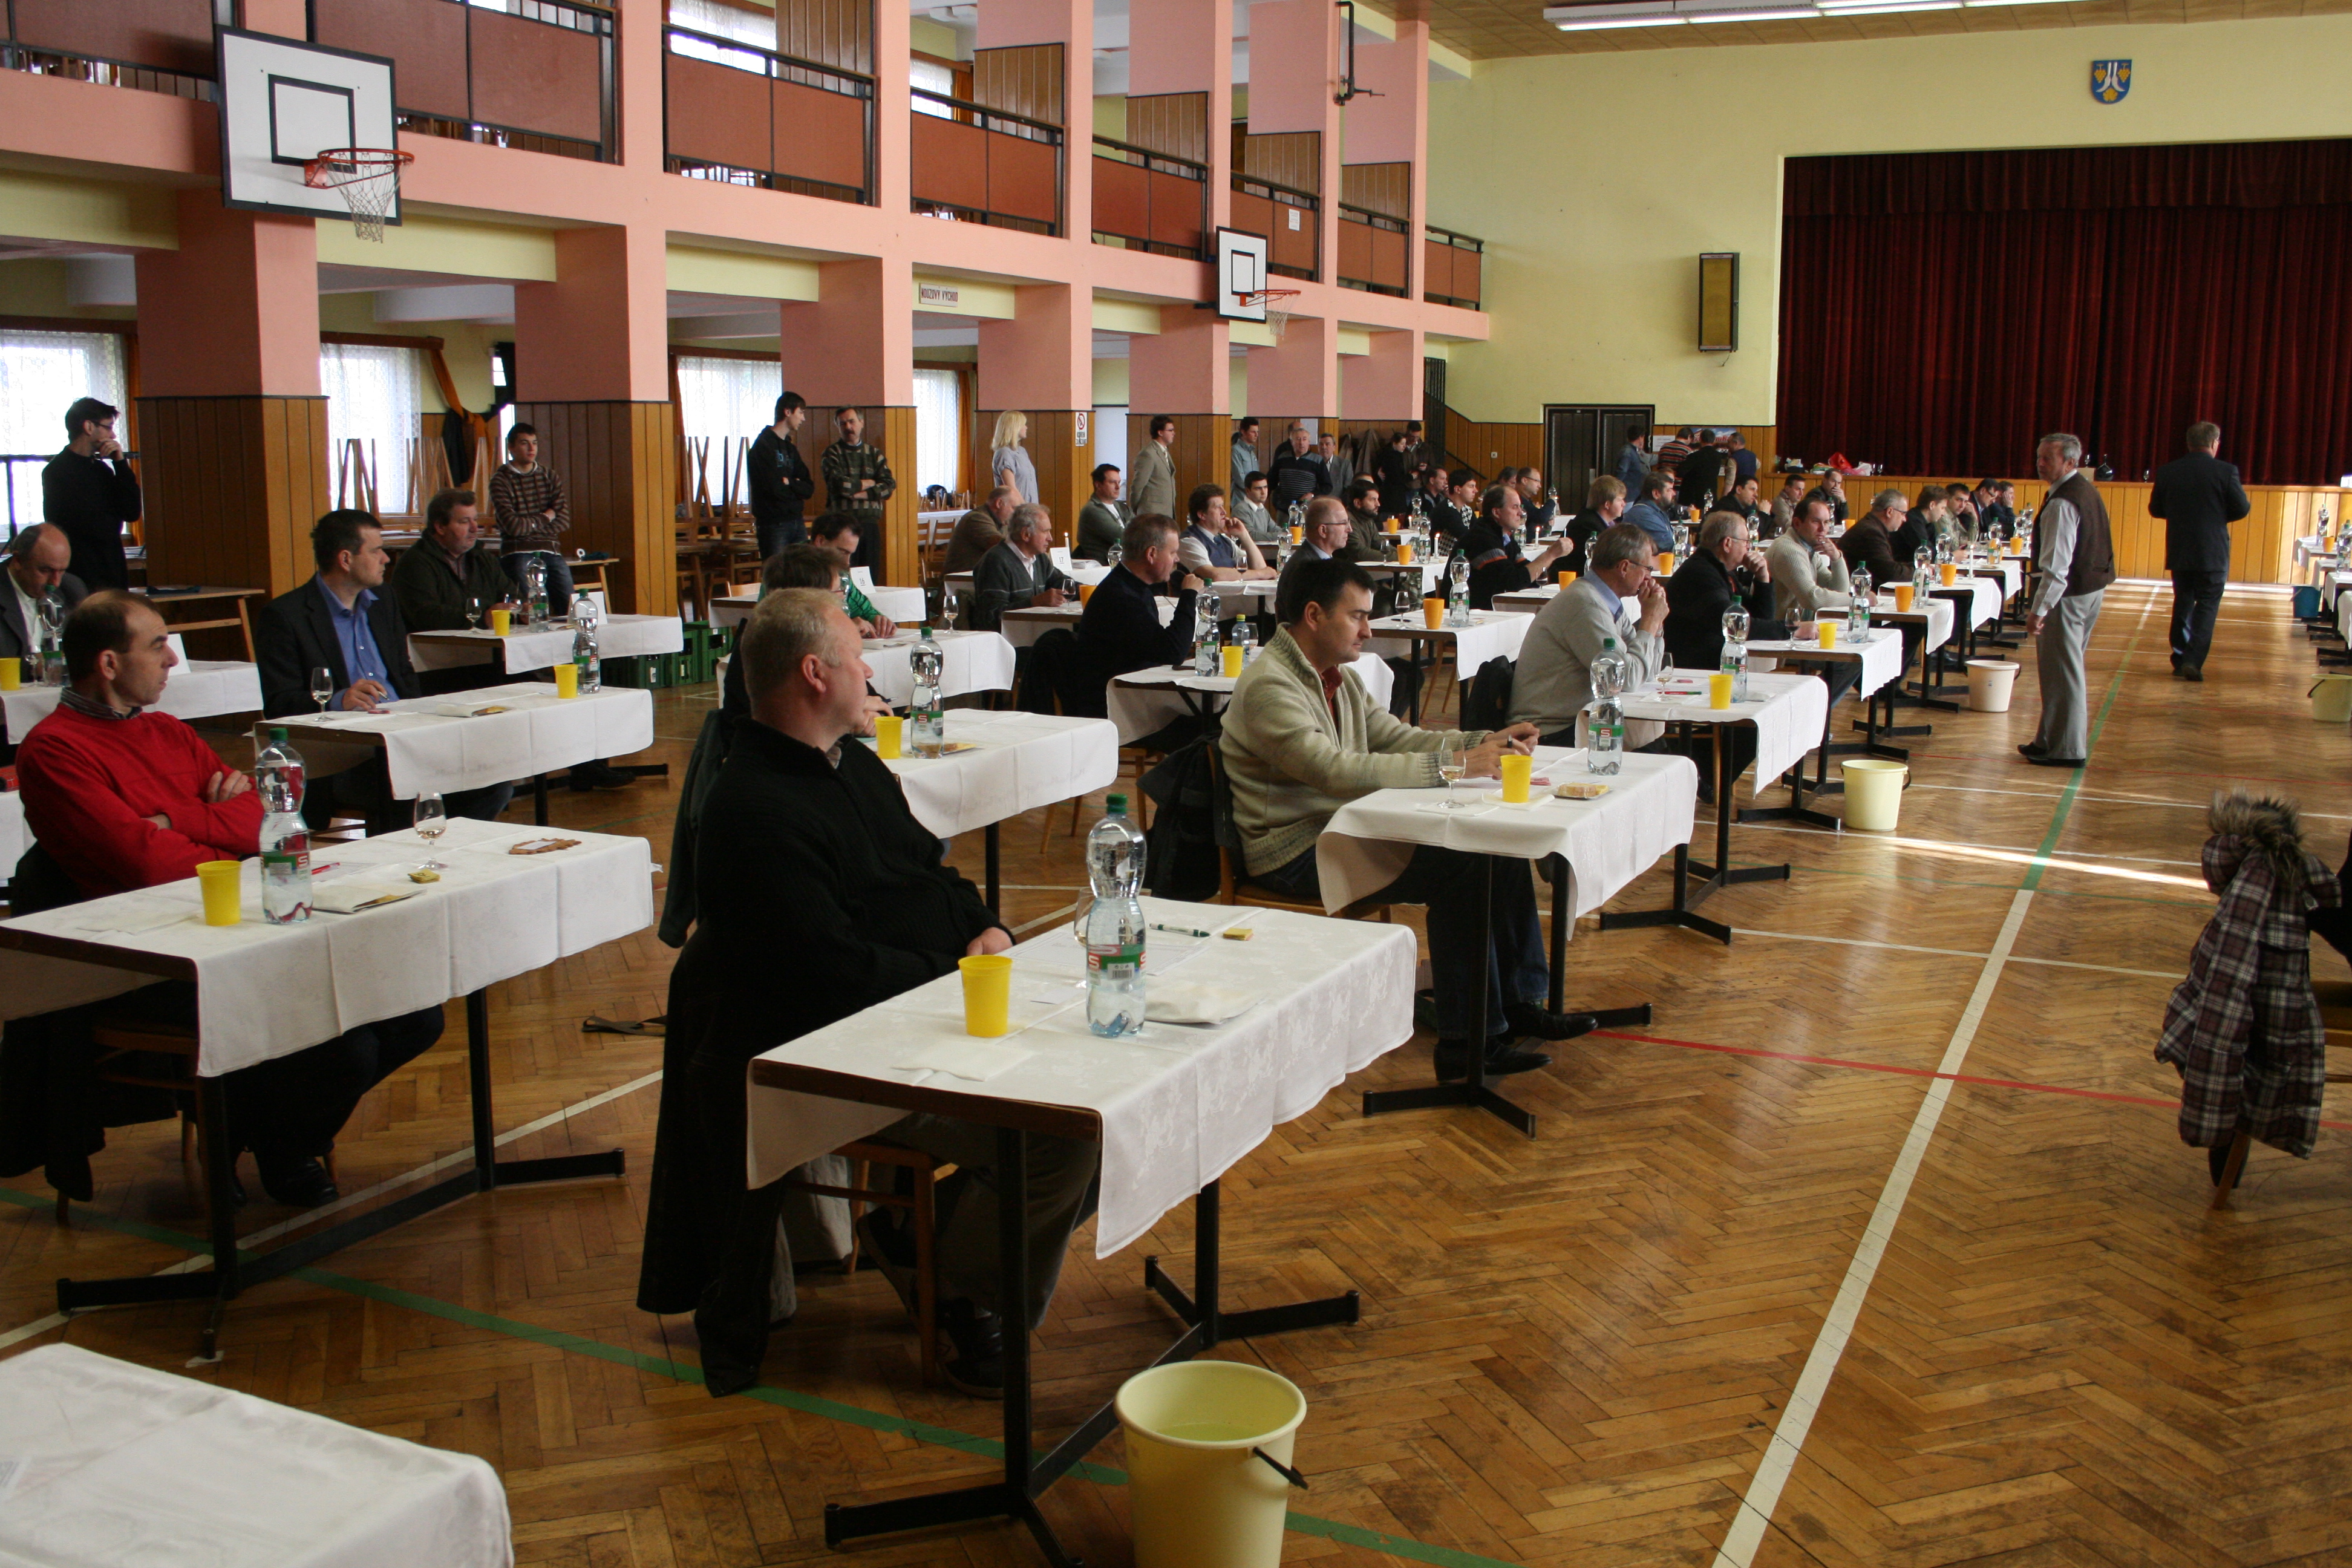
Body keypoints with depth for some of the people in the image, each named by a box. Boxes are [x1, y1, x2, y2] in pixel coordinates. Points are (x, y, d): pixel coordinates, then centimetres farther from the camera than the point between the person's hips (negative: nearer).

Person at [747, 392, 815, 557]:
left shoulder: (791, 448, 17)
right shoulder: (764, 445, -8)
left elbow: (810, 488, 8)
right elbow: (774, 487, -18)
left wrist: (789, 483, -9)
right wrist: (796, 486, -1)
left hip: (796, 523, 8)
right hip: (773, 523, -8)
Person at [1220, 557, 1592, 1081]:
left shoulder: (1340, 677, 15)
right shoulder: (1269, 685, -17)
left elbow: (1398, 738, 14)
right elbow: (1334, 770, -29)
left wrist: (1485, 742, -4)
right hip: (1295, 854, -10)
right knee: (1459, 867, -24)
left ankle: (1518, 1004, 7)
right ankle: (1468, 1042, -18)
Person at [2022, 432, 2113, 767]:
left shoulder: (2063, 503, -21)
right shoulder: (2087, 490, 11)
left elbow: (2057, 566, -26)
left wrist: (2040, 609, -25)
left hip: (2069, 594, -10)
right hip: (2094, 587, 10)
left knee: (2062, 673, -2)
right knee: (2071, 670, 17)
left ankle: (2066, 749, 4)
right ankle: (2052, 740, 26)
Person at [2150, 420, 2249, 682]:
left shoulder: (2167, 471, -2)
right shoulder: (2226, 471, -10)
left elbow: (2155, 509, 6)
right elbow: (2241, 509, -6)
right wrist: (2218, 515, 12)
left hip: (2179, 552, 3)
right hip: (2213, 553, -3)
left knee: (2183, 604, 15)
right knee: (2207, 606, 2)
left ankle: (2180, 660, 16)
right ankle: (2193, 661, -9)